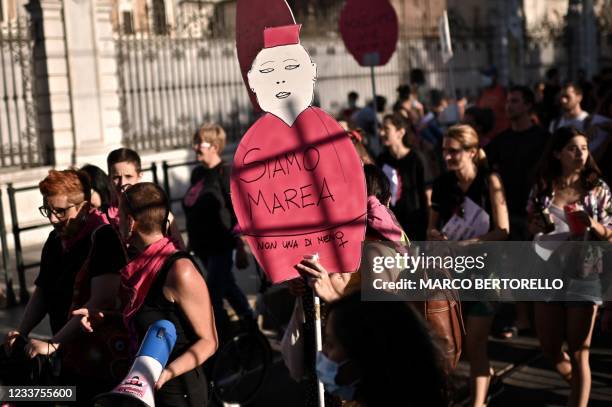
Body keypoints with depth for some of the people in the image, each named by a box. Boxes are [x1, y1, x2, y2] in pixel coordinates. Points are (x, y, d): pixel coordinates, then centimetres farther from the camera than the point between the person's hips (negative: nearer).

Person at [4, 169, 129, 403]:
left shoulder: (104, 238, -17)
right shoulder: (56, 239, 8)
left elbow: (102, 302, -25)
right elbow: (42, 290, 15)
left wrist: (53, 344, -24)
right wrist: (21, 332, -1)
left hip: (103, 366, -7)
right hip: (68, 360, 7)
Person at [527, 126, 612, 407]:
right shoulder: (543, 186, 0)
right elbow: (531, 226, 12)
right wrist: (538, 226, -10)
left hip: (583, 276, -3)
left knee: (578, 354, 1)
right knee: (550, 350, 13)